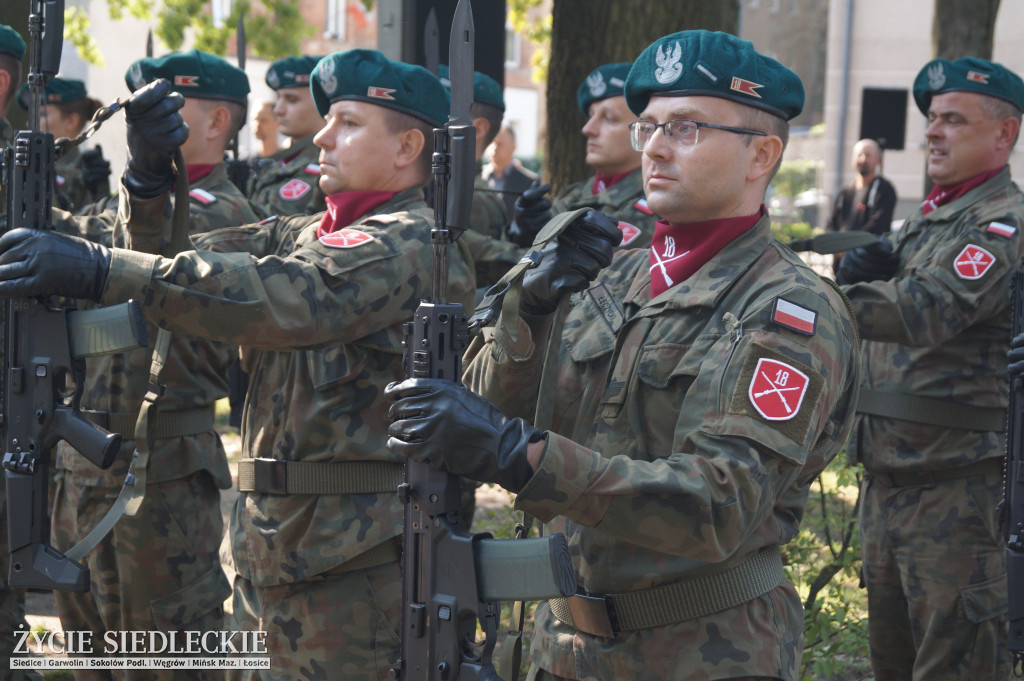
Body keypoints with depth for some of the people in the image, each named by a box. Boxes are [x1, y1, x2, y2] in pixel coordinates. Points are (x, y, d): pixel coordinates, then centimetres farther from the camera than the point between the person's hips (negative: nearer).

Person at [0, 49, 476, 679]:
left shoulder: (413, 242, -12)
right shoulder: (307, 234, 17)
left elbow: (286, 299, -28)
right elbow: (182, 261, 16)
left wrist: (103, 269, -32)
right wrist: (149, 179, -5)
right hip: (273, 551, 8)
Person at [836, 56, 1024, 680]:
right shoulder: (929, 218, 18)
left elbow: (928, 310, -27)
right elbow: (877, 297, 17)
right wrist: (867, 266, -6)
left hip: (959, 483, -9)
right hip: (889, 475, 9)